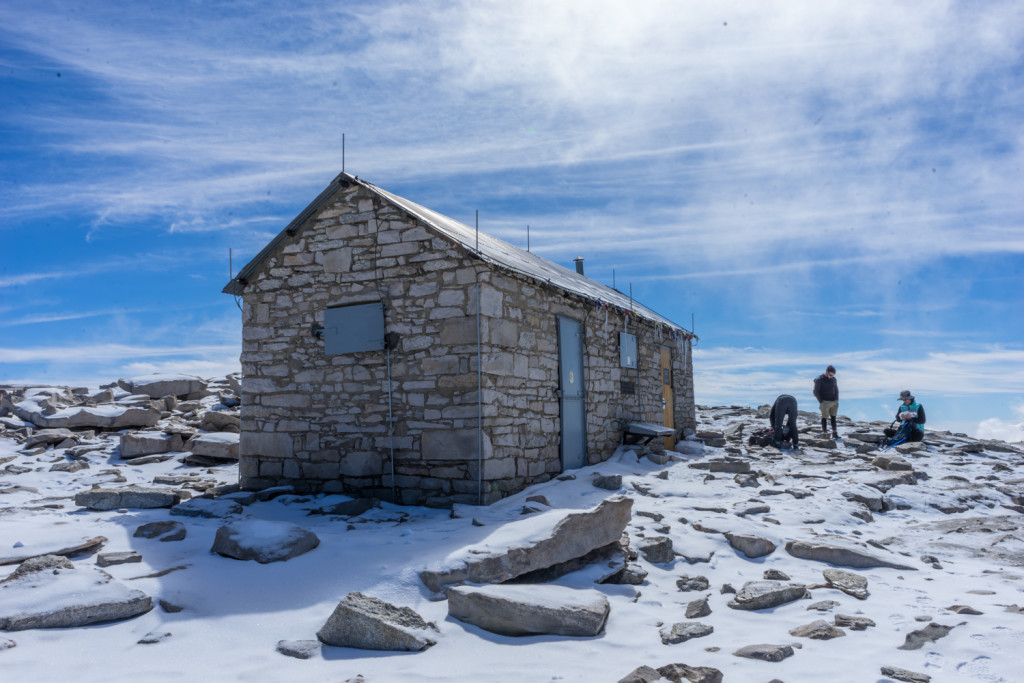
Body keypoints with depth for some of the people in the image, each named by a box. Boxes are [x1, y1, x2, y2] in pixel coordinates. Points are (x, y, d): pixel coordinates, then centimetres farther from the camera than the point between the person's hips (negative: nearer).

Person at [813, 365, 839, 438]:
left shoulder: (833, 379, 9)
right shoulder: (819, 380, -8)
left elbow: (836, 390, 20)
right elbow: (816, 392, -7)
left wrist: (837, 400, 10)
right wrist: (821, 402, -9)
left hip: (834, 402, 5)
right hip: (825, 402, -5)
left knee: (833, 417, 6)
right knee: (824, 418, -1)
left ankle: (834, 434, 7)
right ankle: (824, 432, 6)